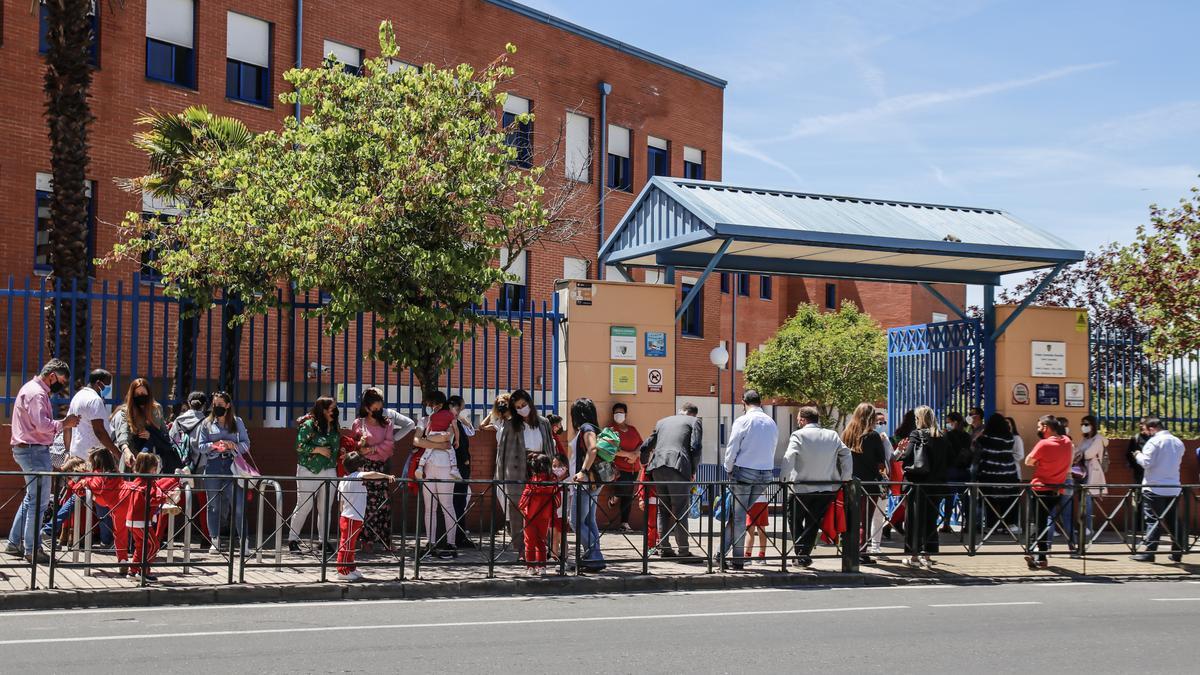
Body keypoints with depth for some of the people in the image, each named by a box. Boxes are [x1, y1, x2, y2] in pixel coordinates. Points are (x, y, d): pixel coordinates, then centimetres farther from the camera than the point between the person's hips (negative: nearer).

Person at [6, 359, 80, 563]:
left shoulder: (31, 388, 19)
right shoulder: (37, 393, -15)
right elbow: (42, 425, -26)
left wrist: (63, 423, 6)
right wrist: (64, 424, -14)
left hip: (25, 449, 11)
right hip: (34, 450, -11)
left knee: (31, 498, 18)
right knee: (39, 499, -6)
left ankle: (14, 543, 21)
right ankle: (31, 550, -2)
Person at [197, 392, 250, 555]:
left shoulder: (237, 422, 11)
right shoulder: (207, 424, 12)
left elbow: (246, 444, 7)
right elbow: (201, 446, 7)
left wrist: (233, 445, -11)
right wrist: (214, 445, -11)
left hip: (232, 466, -1)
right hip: (213, 466, 1)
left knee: (238, 504, -8)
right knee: (213, 504, 4)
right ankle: (215, 540, 11)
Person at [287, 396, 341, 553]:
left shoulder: (334, 427, 12)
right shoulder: (309, 425, -7)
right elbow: (299, 446, -12)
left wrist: (341, 451, 6)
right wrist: (317, 449, -15)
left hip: (329, 471, 6)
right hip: (309, 471, -6)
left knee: (325, 507, 7)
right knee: (304, 506, -4)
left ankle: (324, 539, 14)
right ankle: (293, 539, 6)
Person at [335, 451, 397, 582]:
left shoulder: (343, 480, 13)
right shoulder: (357, 477, -13)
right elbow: (372, 474, -29)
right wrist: (387, 476, -21)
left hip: (345, 517, 9)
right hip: (352, 518, -9)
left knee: (350, 545, 18)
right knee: (346, 545, -5)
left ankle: (351, 569, 27)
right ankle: (343, 571, -1)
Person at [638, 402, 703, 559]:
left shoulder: (662, 421, 27)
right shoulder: (694, 421, 14)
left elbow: (645, 447, 27)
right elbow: (695, 448, -2)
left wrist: (644, 465, 44)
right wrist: (693, 471, 8)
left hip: (657, 465, 4)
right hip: (678, 466, -4)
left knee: (663, 509, 14)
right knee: (680, 510, 0)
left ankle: (664, 548, 14)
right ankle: (683, 550, 1)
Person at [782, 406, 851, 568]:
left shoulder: (798, 435, -7)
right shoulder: (833, 435, 6)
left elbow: (788, 458, -18)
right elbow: (846, 456, 3)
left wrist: (784, 478, -8)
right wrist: (844, 481, 8)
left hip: (802, 487, -3)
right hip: (827, 488, 3)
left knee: (795, 520, 15)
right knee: (813, 522, 13)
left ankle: (801, 553, 4)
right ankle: (805, 555, 9)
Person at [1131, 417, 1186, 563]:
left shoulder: (1154, 441, -12)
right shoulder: (1178, 442, 11)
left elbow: (1146, 462, -15)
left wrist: (1138, 455, 3)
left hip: (1155, 488, -6)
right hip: (1174, 488, 6)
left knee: (1153, 520, -4)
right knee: (1174, 521, 11)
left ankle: (1148, 552, -6)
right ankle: (1177, 553, 14)